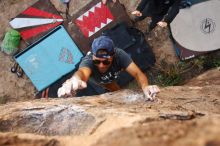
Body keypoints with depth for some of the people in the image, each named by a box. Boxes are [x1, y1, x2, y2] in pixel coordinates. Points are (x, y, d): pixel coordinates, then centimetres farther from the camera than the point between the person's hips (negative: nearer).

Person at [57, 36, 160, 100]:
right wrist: (76, 79, -103)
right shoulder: (88, 60, -51)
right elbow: (83, 72, -76)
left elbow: (137, 73, -52)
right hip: (95, 80, -2)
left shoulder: (119, 55, -44)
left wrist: (145, 87, -77)